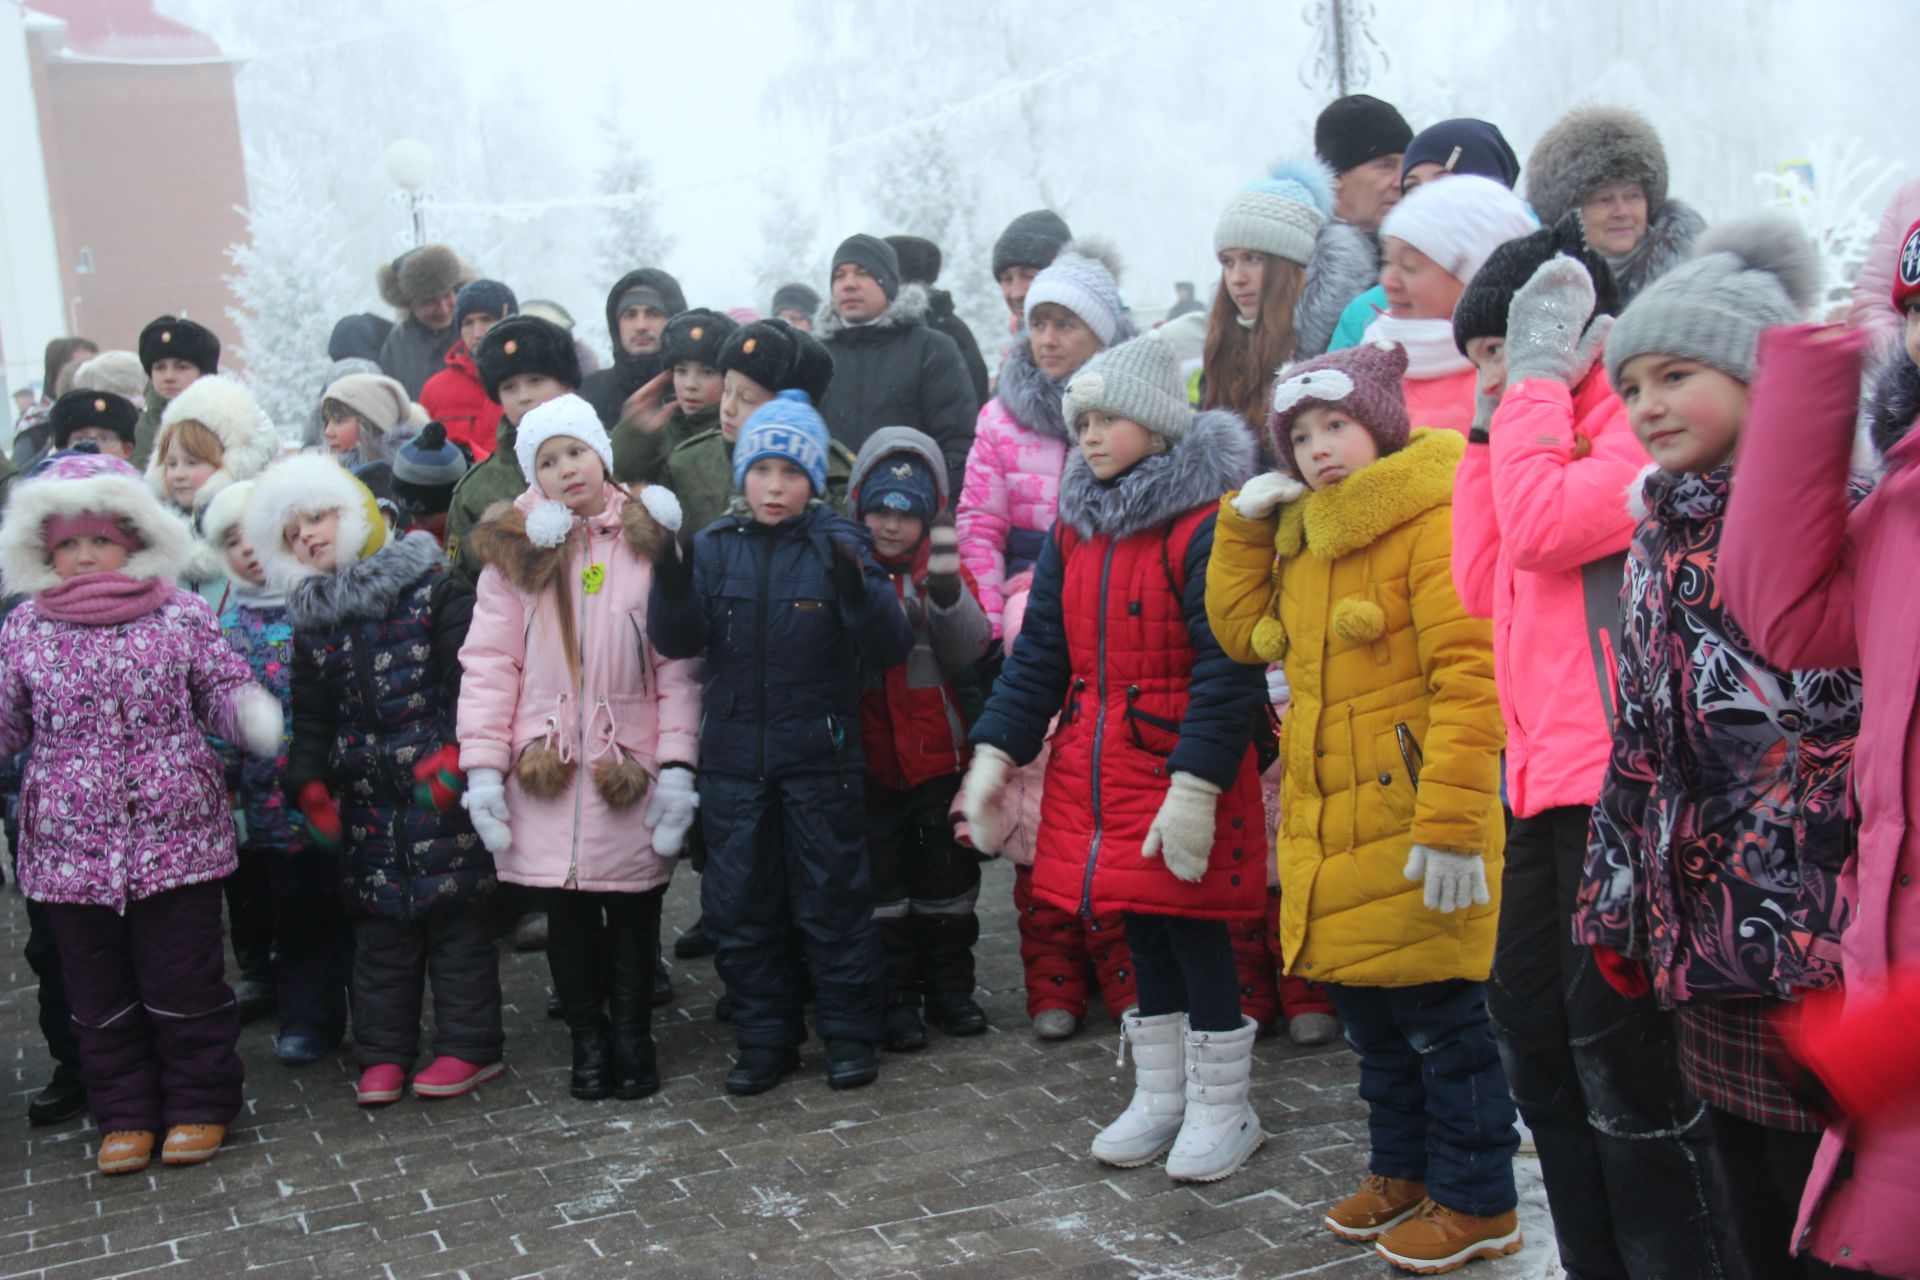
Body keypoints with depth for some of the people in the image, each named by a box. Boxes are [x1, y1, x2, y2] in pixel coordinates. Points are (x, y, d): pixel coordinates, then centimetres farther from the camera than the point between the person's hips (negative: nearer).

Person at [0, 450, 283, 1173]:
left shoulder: (181, 616, -1)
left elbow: (222, 693, 2)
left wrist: (252, 715, -20)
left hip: (179, 840, -2)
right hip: (69, 848, 2)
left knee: (185, 983, 6)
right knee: (99, 992, 13)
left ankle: (199, 1104, 23)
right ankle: (125, 1114, 28)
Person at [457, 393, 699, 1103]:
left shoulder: (649, 537, 2)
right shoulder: (516, 550, 4)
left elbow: (679, 661, -1)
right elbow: (489, 662, 1)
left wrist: (677, 764, -8)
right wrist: (483, 766, -7)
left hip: (631, 768, -1)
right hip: (548, 769, 1)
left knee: (635, 908, 7)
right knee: (567, 911, 7)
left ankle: (633, 1039, 25)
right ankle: (588, 1042, 23)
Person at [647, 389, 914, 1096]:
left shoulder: (839, 544, -4)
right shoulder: (715, 546, 4)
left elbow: (891, 648, -12)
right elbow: (677, 641, -2)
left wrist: (857, 593, -30)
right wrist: (671, 588, -21)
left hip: (820, 753, -3)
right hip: (733, 754, 3)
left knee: (831, 899, 6)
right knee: (739, 905, 9)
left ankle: (849, 1033, 20)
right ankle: (766, 1038, 23)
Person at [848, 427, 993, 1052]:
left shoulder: (944, 571, 1)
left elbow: (968, 651, -12)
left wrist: (946, 590, -28)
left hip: (939, 755, 1)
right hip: (869, 760, -1)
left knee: (947, 877, 11)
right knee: (882, 883, 7)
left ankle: (950, 987, 26)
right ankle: (896, 997, 18)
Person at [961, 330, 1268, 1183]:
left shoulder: (1205, 523, -14)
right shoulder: (1077, 521, 9)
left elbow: (1227, 668, -19)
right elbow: (1041, 649, 11)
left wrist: (1195, 785, -24)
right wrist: (996, 752, 3)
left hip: (1180, 767, -7)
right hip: (1097, 765, 7)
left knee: (1194, 929, 2)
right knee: (1141, 931, 16)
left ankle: (1222, 1109, 19)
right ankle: (1159, 1097, 31)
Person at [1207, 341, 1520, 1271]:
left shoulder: (1434, 526, -14)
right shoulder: (1299, 536, 14)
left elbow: (1471, 679, -20)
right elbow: (1241, 631, 20)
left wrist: (1452, 825, -26)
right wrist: (1243, 524, 8)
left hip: (1408, 820, -8)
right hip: (1326, 826, 8)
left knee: (1439, 1017, 2)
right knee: (1366, 1006, 19)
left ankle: (1478, 1203, 17)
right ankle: (1404, 1170, 36)